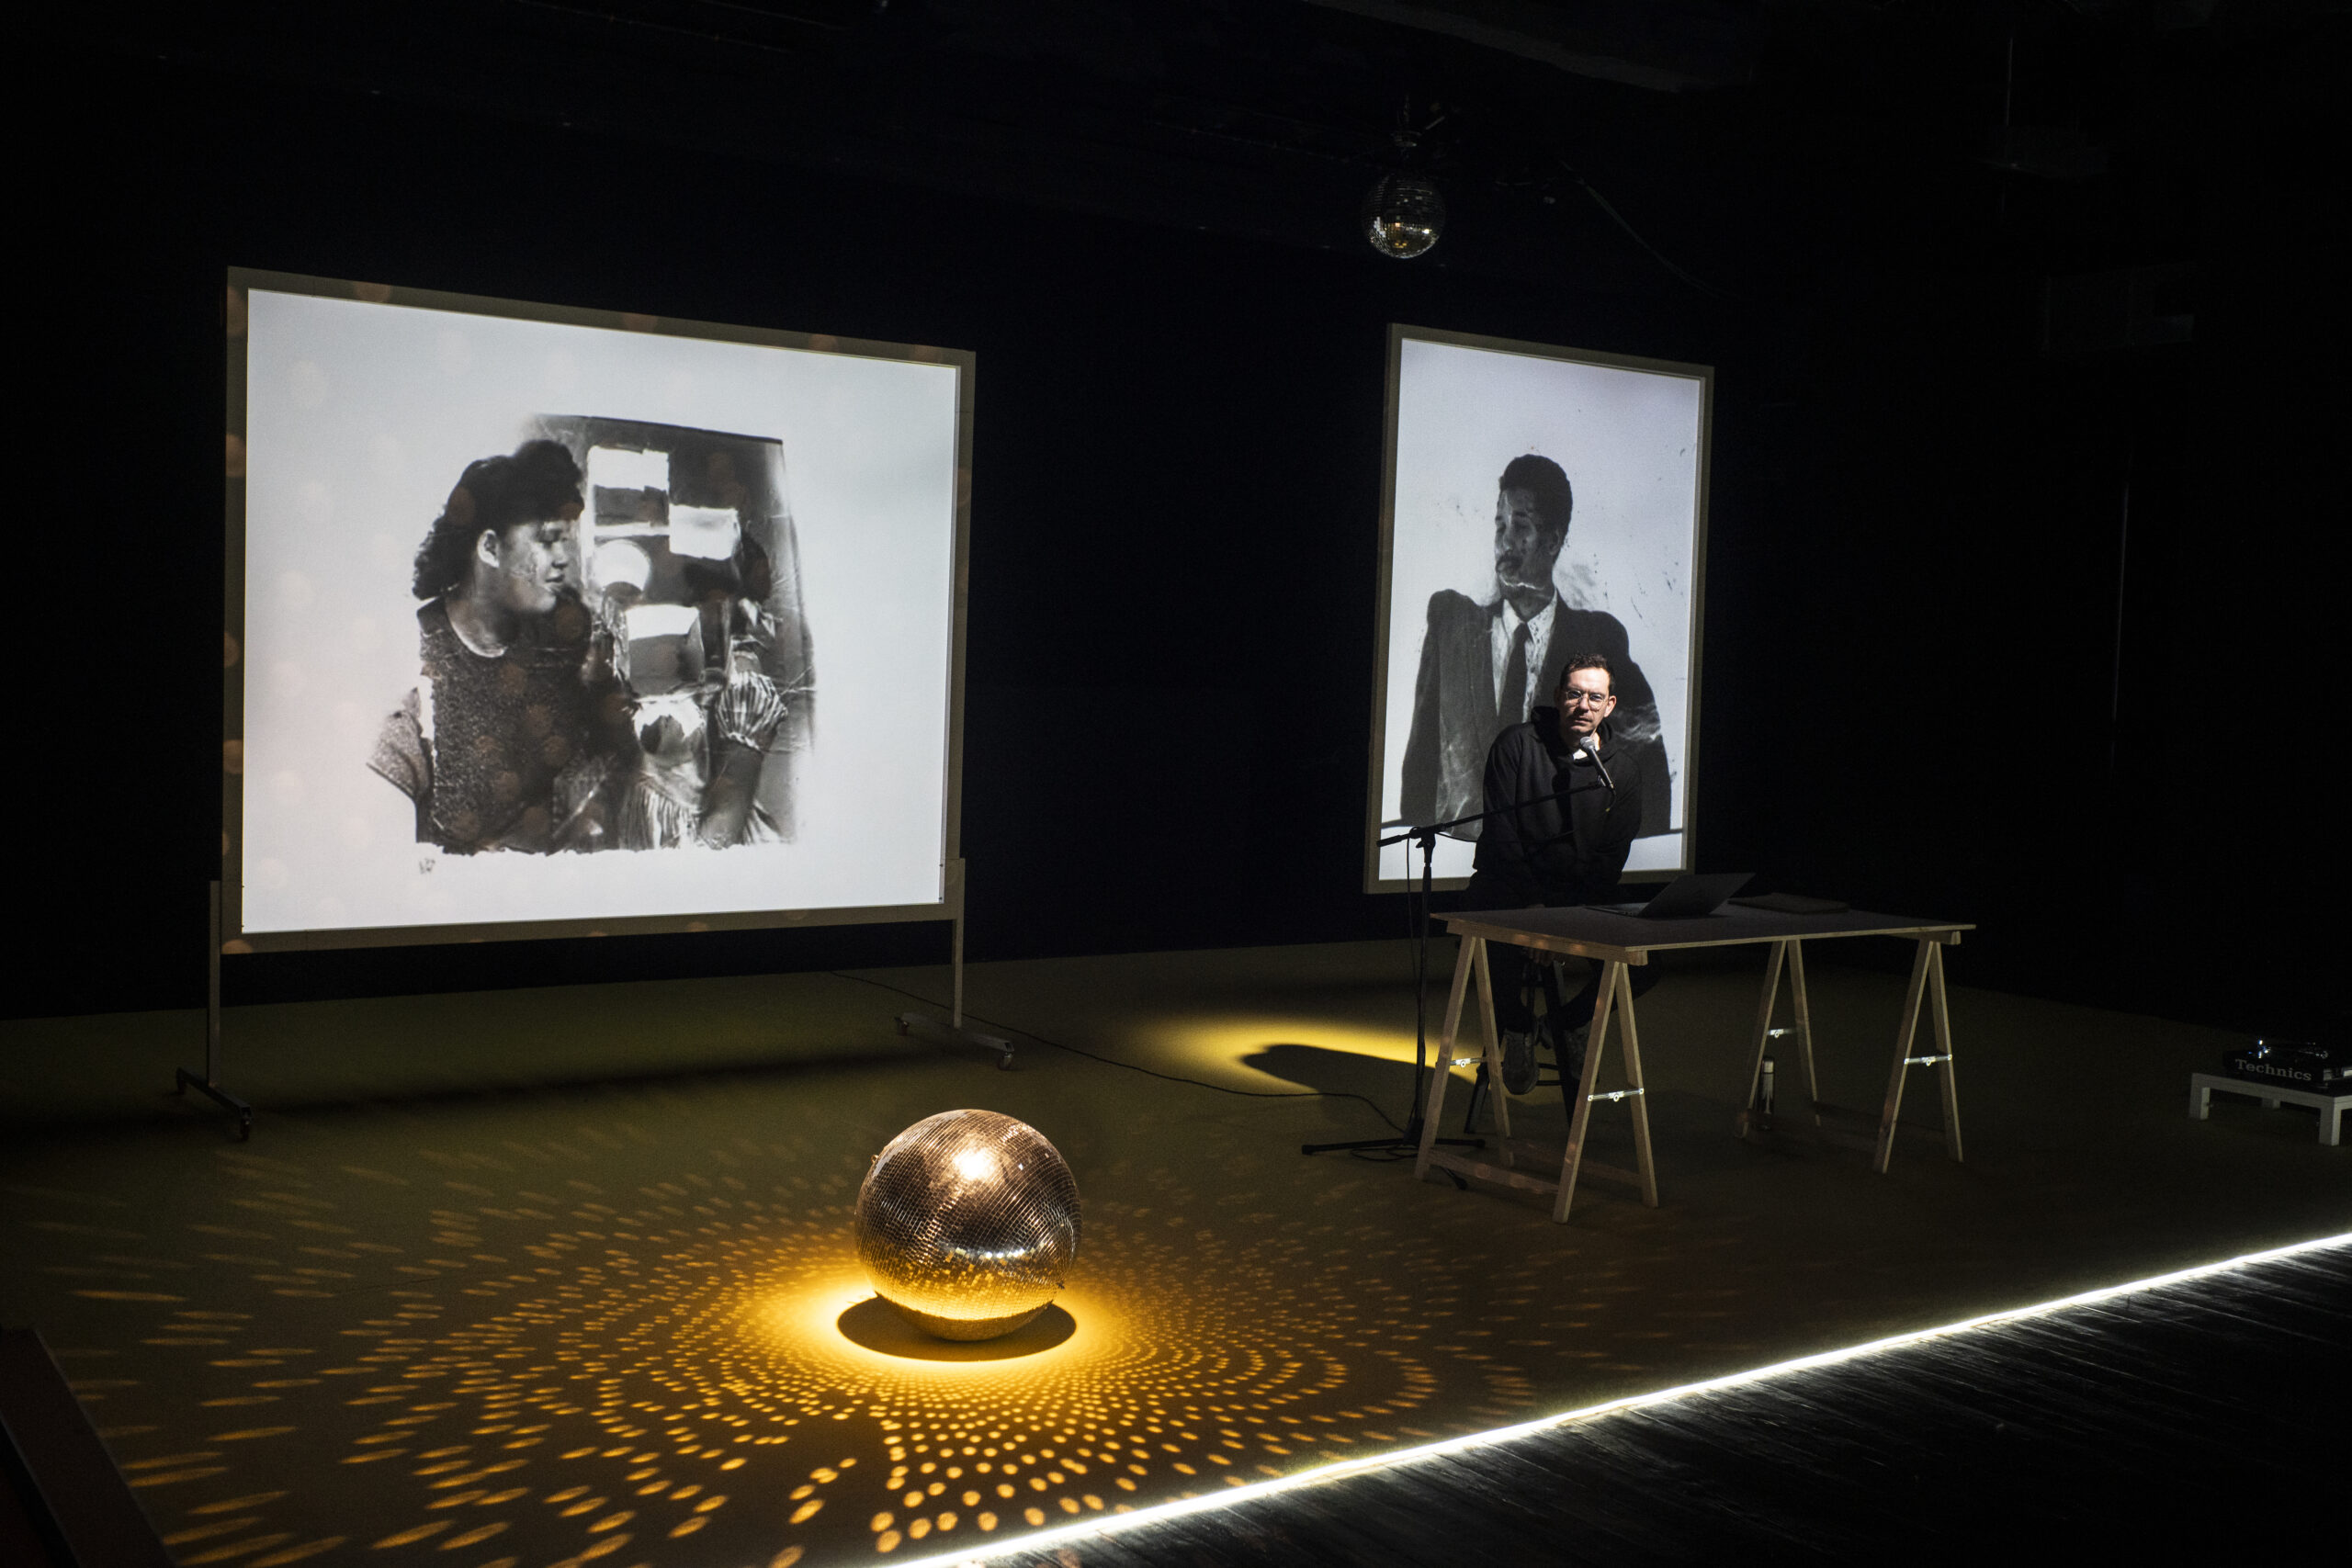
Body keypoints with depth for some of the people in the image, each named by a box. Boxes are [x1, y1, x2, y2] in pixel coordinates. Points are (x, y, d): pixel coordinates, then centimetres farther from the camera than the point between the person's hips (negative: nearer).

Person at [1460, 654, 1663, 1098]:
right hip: (1511, 887, -3)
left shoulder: (1624, 768, 2)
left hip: (1581, 897, 3)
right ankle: (1517, 1027, -4)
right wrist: (1534, 906, -19)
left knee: (1646, 960, -17)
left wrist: (1578, 910, -17)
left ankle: (1568, 1020, 13)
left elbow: (1611, 857, -1)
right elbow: (1500, 836, -10)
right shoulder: (1517, 745, -6)